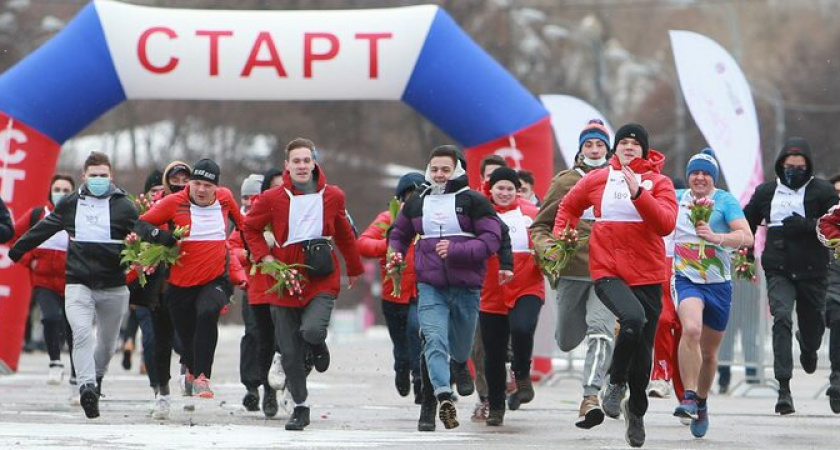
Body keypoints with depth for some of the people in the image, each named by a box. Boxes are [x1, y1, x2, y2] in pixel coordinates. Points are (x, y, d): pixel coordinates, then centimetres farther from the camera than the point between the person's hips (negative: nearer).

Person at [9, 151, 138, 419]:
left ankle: (95, 378, 39)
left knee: (107, 343, 13)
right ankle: (87, 386, -30)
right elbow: (44, 229, 21)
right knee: (82, 334, -21)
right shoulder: (70, 204, 8)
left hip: (113, 287, 0)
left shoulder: (123, 206, 0)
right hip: (78, 284, 0)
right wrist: (18, 250, 30)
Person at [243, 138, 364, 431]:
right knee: (289, 352, 2)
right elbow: (251, 228, 14)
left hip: (322, 278, -1)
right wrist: (264, 257, -2)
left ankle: (318, 346, 12)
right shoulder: (272, 198, 0)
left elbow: (344, 234, 21)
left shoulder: (332, 196, 5)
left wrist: (354, 269, 31)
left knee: (311, 330, -26)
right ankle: (300, 407, 18)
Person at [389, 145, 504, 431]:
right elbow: (399, 234, 27)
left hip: (466, 287, -1)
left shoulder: (473, 201, -2)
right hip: (430, 287, 2)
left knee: (460, 347, 13)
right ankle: (443, 397, -30)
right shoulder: (416, 203, 12)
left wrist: (456, 250, -21)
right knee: (434, 341, -20)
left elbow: (492, 239, -9)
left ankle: (460, 366, 49)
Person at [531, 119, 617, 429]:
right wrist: (545, 246, -11)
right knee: (566, 342, 13)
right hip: (572, 269, 2)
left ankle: (591, 398, -27)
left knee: (600, 328, -23)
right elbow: (540, 226, 10)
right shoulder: (565, 182, 7)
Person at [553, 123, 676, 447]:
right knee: (634, 318, -31)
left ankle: (636, 410, 33)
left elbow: (666, 224, -15)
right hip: (607, 272, -2)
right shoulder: (596, 180, 5)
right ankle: (616, 383, -9)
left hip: (648, 275, 2)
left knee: (643, 351, 9)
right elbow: (569, 206, 23)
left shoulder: (659, 183, 1)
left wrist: (638, 193, -22)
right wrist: (560, 238, 11)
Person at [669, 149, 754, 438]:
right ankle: (688, 397, -29)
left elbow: (746, 237, -18)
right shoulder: (677, 199, 4)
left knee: (709, 352, 12)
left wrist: (715, 237, -32)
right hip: (687, 280, 0)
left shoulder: (725, 201, -5)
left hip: (719, 284, 0)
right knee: (691, 329, -30)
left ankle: (701, 403, 35)